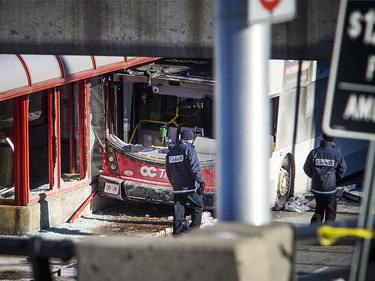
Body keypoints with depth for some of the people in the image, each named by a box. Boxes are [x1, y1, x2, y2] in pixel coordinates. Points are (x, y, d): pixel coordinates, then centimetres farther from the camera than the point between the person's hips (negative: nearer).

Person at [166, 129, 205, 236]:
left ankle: (177, 232, 5)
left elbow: (168, 172, 19)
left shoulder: (171, 152, 14)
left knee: (178, 211, 8)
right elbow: (195, 168, -16)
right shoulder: (189, 150, -9)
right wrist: (201, 182, -13)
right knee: (198, 207, 6)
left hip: (177, 188, 6)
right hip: (191, 187, -6)